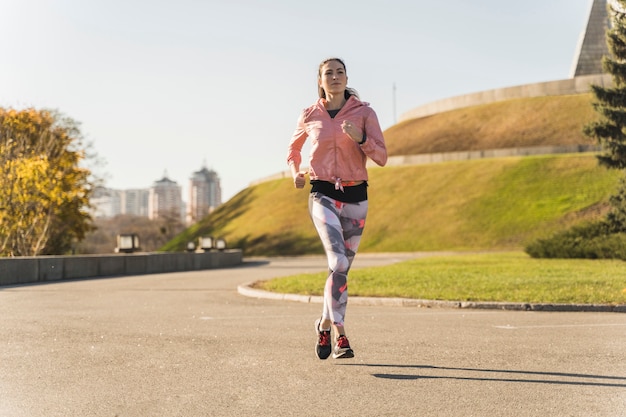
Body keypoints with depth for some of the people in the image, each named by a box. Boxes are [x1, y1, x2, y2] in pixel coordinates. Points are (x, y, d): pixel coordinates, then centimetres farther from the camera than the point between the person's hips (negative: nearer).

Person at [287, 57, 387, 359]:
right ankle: (340, 335, -10)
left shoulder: (364, 113, 1)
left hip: (356, 197, 2)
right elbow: (293, 148, 22)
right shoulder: (309, 116, 3)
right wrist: (295, 173, 3)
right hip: (323, 195, -2)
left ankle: (325, 323, 29)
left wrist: (360, 138, -20)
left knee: (342, 267, 9)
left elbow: (381, 158, -3)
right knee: (339, 263, -20)